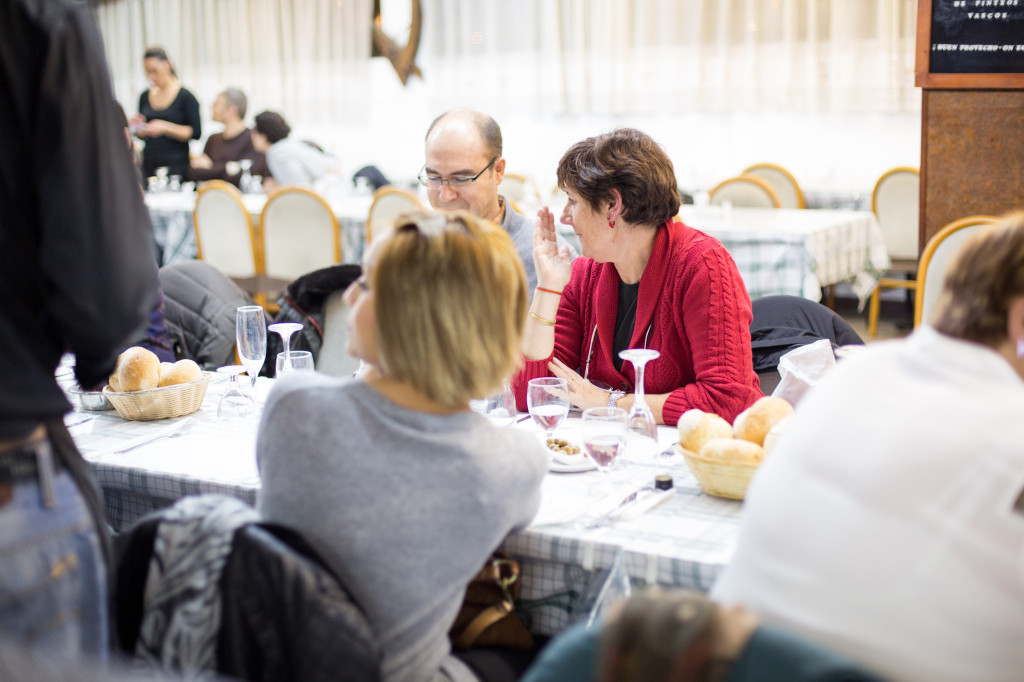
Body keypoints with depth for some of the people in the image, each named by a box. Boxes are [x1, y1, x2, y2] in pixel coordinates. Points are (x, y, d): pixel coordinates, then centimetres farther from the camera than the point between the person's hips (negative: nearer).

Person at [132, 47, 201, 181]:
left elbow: (196, 133, -8)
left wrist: (165, 128, -16)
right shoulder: (145, 97, 13)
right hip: (149, 164, 4)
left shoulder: (186, 97, -3)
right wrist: (139, 128, -1)